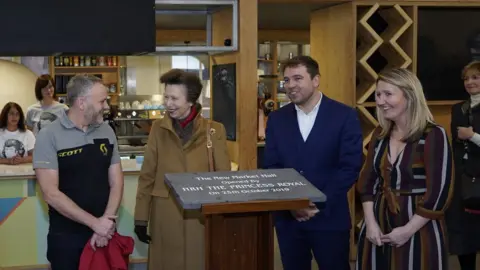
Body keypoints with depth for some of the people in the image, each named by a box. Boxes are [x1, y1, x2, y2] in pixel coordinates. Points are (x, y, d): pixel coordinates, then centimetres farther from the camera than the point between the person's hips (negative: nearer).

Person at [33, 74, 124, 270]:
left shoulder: (107, 132, 5)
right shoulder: (49, 136, -9)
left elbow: (116, 183, 5)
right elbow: (51, 193, -15)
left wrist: (106, 222, -10)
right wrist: (94, 222, -17)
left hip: (104, 232, 4)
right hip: (66, 236, -4)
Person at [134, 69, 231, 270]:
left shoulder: (214, 130, 0)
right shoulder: (158, 129, 4)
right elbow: (147, 176, 5)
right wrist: (141, 218, 2)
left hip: (202, 216, -1)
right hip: (166, 217, 1)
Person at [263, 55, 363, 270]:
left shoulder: (344, 116, -4)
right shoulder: (276, 119, 7)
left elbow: (350, 167, -7)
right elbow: (270, 167, 6)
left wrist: (319, 204, -13)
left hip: (330, 217, -3)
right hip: (288, 217, 3)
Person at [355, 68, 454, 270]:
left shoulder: (433, 135, -12)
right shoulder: (380, 134, 7)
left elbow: (440, 193, -15)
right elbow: (367, 181, 9)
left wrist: (408, 230, -15)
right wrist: (370, 222, -4)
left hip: (418, 232, -5)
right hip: (379, 228, 6)